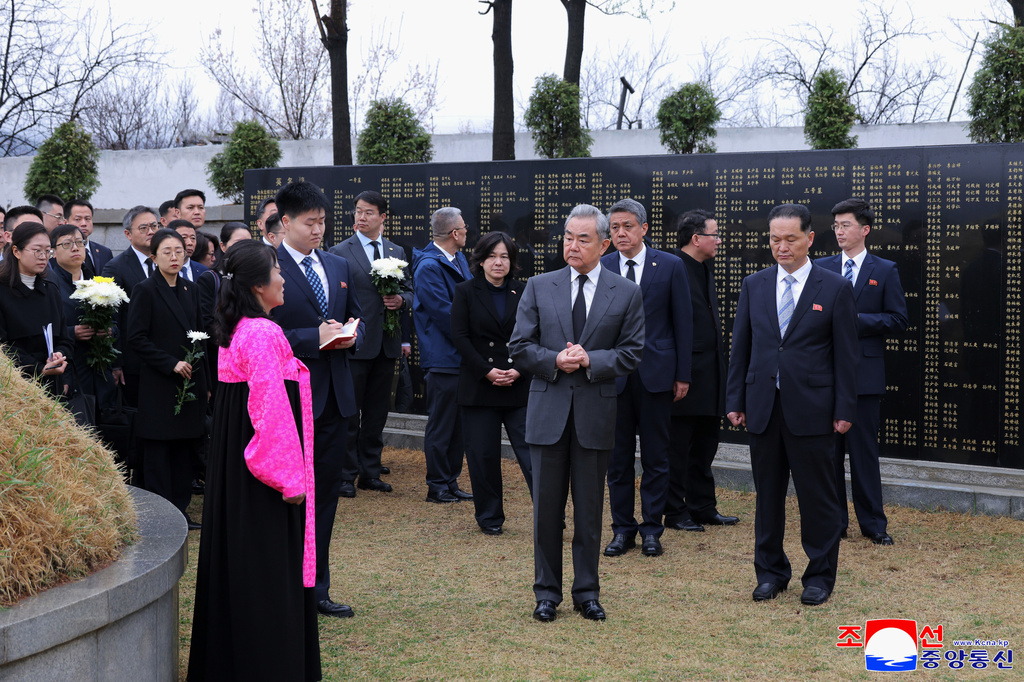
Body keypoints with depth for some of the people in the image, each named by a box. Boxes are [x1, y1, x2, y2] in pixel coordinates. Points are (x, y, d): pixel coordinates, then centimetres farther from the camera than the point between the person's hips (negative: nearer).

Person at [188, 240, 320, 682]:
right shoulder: (264, 334, -20)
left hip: (232, 462, 10)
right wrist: (288, 476, -21)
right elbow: (272, 408, -23)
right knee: (270, 563, -2)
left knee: (237, 558, 17)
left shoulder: (235, 330, 9)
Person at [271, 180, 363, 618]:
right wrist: (315, 337, -20)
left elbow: (357, 318, 21)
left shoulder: (339, 267, 13)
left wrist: (350, 335, -2)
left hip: (334, 397, 7)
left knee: (326, 492, 12)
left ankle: (315, 589, 23)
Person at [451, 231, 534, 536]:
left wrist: (519, 370, -9)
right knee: (483, 454, 4)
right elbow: (460, 336, -3)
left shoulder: (523, 292, 8)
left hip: (519, 386, 1)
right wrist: (487, 371, -11)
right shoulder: (465, 292, 4)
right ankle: (490, 517, 18)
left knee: (533, 451, -6)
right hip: (479, 385, 0)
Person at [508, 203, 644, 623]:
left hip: (595, 414, 0)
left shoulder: (626, 294, 3)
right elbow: (519, 347, 3)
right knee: (547, 508, 6)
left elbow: (631, 353, 0)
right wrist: (554, 361, -14)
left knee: (590, 509, 7)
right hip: (548, 411, 1)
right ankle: (547, 592, 17)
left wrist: (590, 360, -15)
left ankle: (587, 592, 19)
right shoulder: (539, 288, 5)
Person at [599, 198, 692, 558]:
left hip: (656, 373, -1)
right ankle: (622, 528, 18)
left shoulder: (670, 266, 0)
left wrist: (683, 374, -1)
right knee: (617, 456, 7)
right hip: (613, 375, 1)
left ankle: (652, 528, 16)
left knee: (655, 456, 6)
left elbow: (682, 323, 2)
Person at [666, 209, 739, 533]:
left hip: (709, 377, 9)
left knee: (705, 446, 15)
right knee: (678, 448, 1)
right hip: (684, 378, -9)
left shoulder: (704, 270, 16)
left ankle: (703, 507, 24)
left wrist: (719, 368, 17)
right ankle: (675, 512, 10)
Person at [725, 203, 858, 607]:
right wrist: (734, 400, 5)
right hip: (763, 407, 3)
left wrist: (844, 410, -6)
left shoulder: (835, 289, -1)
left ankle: (820, 575, 17)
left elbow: (845, 355, -2)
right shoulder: (754, 285, 8)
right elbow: (740, 346, 10)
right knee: (767, 494, 11)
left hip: (812, 410, -3)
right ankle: (771, 572, 23)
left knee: (817, 496, 4)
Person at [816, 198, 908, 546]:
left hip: (864, 372, -2)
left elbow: (899, 319, -2)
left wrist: (857, 320, -13)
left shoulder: (885, 271, 4)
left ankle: (873, 523, 10)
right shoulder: (820, 269, 10)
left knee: (864, 450, 1)